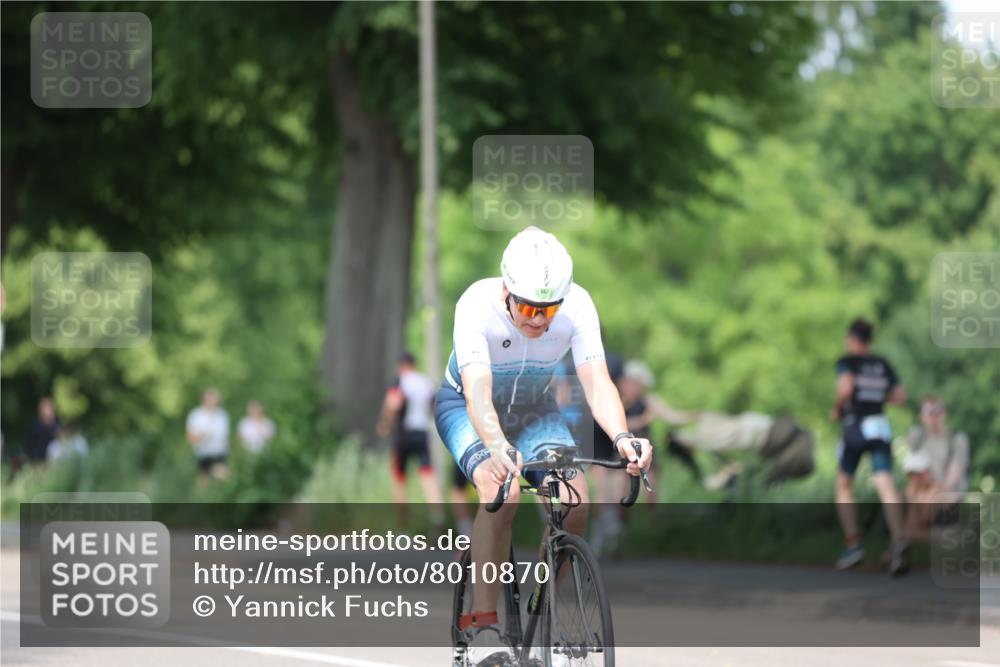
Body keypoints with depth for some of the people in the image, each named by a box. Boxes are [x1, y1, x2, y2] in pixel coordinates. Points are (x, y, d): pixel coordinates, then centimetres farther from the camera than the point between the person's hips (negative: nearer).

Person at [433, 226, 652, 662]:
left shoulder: (577, 306, -25)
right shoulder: (477, 305, -33)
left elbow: (597, 382, -31)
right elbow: (477, 393, -43)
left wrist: (621, 437, -50)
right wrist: (497, 446, -62)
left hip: (534, 408, 3)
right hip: (466, 408, -3)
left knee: (574, 497, -21)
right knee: (503, 488, -33)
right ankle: (482, 623, -25)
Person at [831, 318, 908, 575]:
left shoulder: (847, 362, -1)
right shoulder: (883, 365, 13)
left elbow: (846, 387, -19)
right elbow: (900, 396, 14)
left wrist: (837, 408, -3)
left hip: (854, 428, -3)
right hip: (880, 427, 3)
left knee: (844, 486, 16)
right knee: (886, 486, -11)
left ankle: (852, 544, 8)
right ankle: (898, 542, -33)